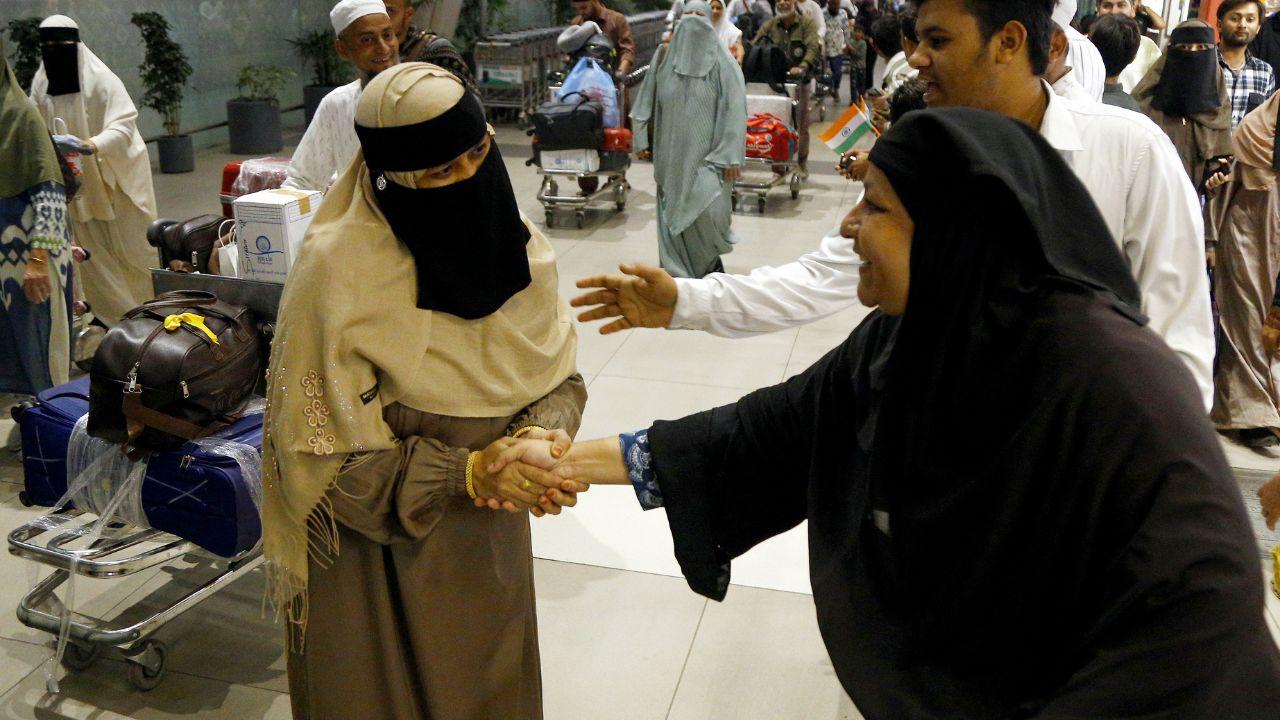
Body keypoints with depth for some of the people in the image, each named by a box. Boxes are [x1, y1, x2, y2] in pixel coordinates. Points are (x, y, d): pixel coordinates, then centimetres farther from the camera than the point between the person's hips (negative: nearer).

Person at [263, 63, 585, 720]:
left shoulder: (509, 242, -6)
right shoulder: (339, 273, -22)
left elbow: (558, 375, 0)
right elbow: (326, 455, -19)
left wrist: (542, 432, -22)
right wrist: (464, 473, -28)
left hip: (490, 543, 5)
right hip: (381, 565, -4)